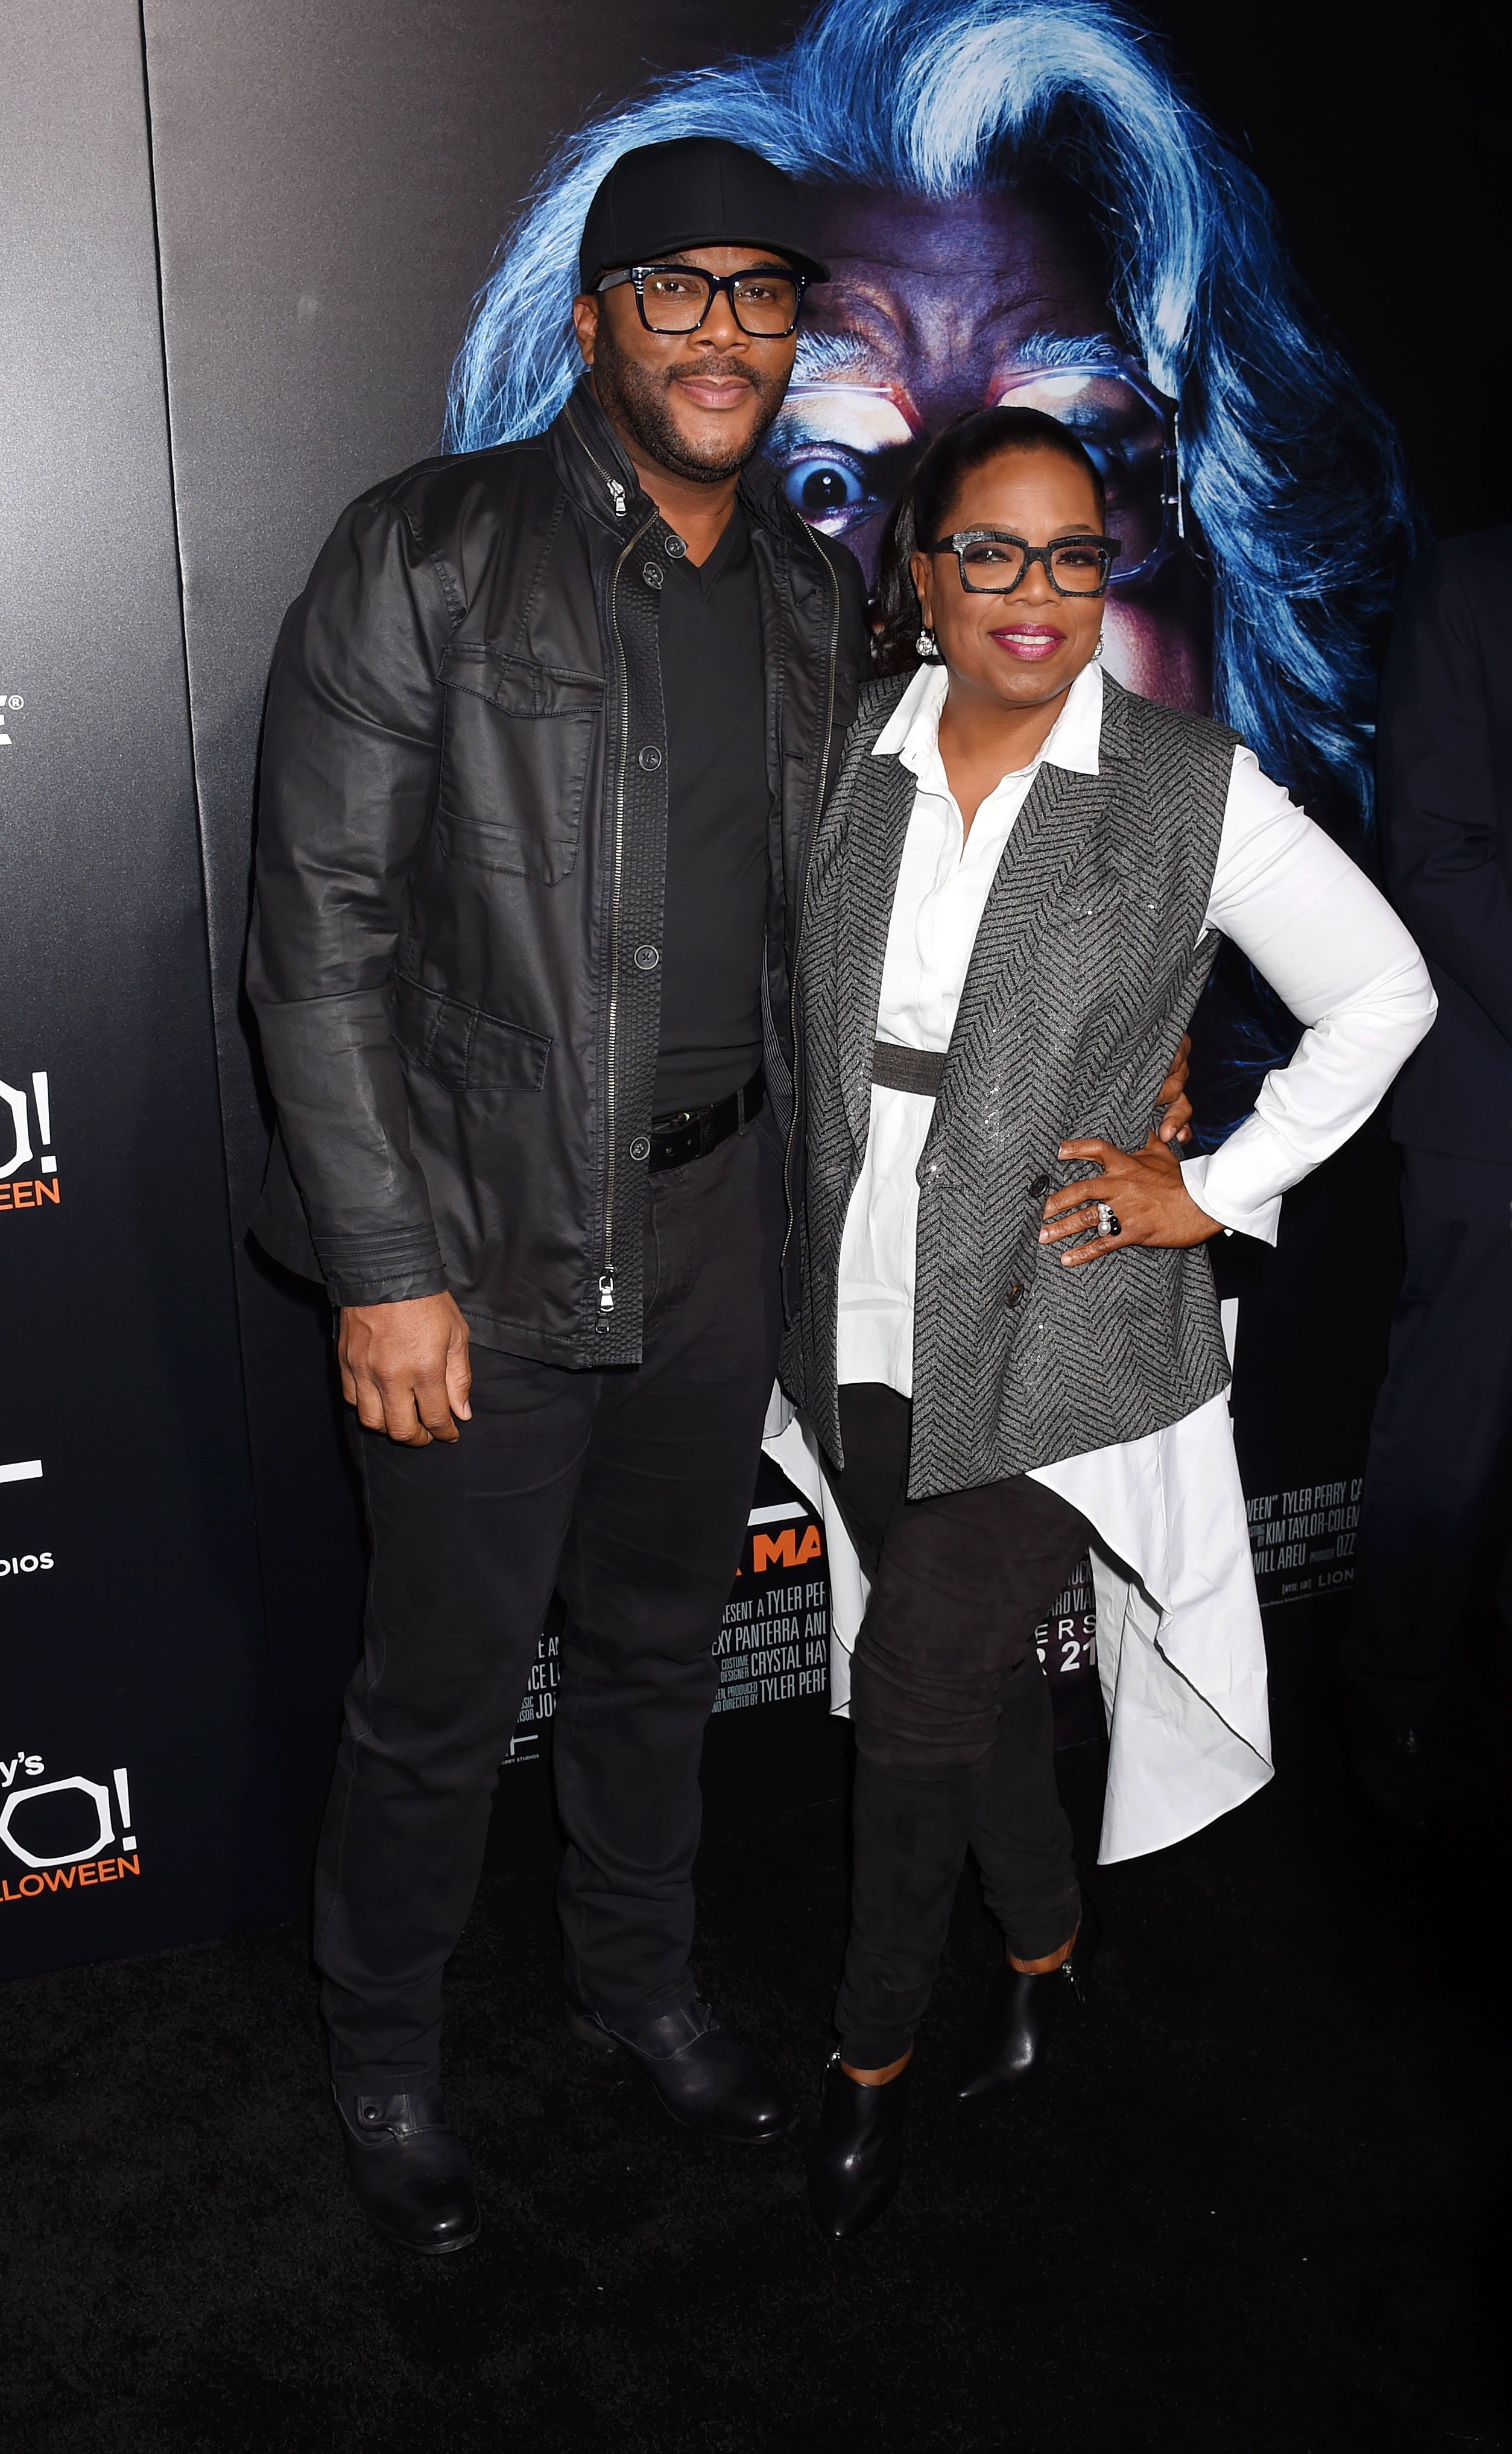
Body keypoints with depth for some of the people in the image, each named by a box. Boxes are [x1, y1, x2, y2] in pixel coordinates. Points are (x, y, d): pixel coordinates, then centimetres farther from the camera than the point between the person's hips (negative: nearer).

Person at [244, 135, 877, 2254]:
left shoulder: (817, 596, 7)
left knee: (659, 1644, 21)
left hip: (719, 1237, 5)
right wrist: (388, 1265, -16)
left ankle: (639, 1979, 45)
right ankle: (385, 2055, 34)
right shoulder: (426, 558, -11)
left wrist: (796, 1194, 12)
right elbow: (319, 932, -13)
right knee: (444, 1697, 8)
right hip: (487, 1247, -5)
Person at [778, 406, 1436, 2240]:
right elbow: (796, 1010, 17)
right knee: (978, 1670, 18)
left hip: (1052, 1340, -3)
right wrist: (818, 1215, 9)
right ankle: (1045, 1949, 45)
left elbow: (1382, 996, 1)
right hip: (865, 1326, 4)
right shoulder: (846, 760, 2)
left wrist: (1216, 1190, -4)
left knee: (915, 1698, -3)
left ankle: (873, 2054, 22)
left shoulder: (1197, 791, -8)